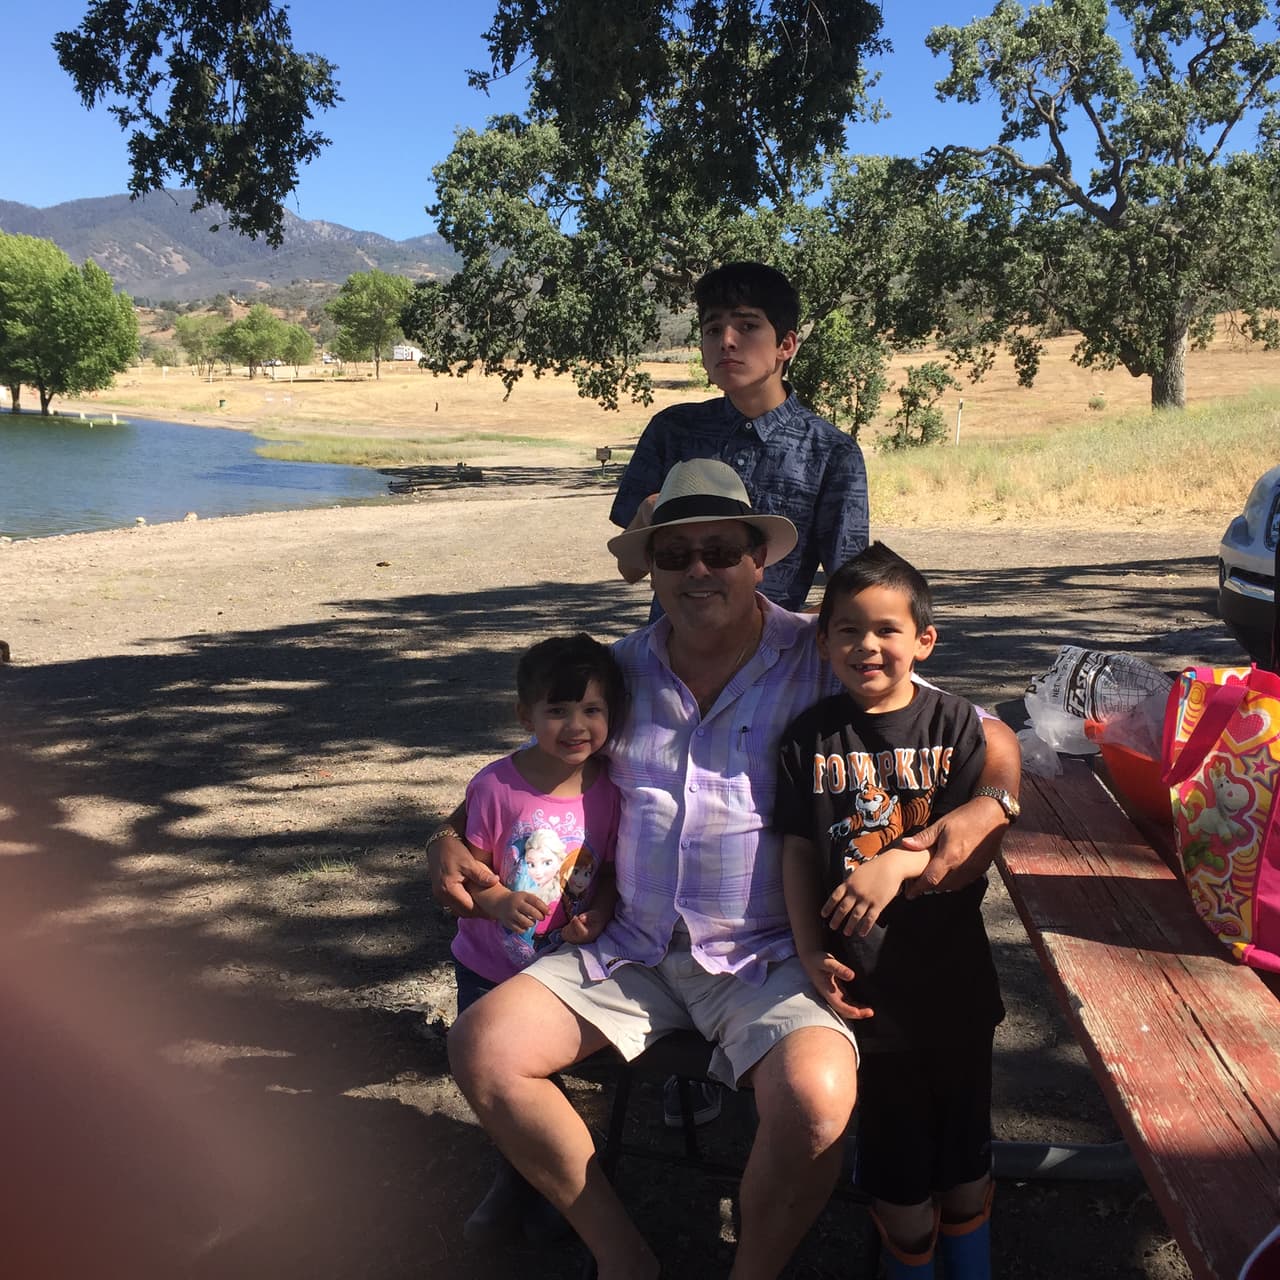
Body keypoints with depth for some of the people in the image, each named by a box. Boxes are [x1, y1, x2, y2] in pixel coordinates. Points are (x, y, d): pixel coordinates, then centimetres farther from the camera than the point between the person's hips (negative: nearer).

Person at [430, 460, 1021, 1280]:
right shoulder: (624, 670, 7)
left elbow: (990, 741, -1)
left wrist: (986, 808, -22)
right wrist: (451, 841, 2)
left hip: (770, 958, -4)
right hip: (631, 950, 4)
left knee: (816, 1099, -32)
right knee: (482, 1049, -10)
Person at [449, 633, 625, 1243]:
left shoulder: (611, 790, -13)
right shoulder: (496, 786, -21)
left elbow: (612, 870, 0)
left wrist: (598, 913, -18)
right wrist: (496, 899, -31)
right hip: (489, 968, 0)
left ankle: (536, 1188, 46)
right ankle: (512, 1177, 47)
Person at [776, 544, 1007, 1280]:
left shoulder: (957, 725, -5)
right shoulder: (811, 737, -2)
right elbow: (798, 850, -2)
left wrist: (900, 860, -27)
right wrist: (811, 951, -9)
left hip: (951, 970, 0)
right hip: (862, 977, 0)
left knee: (964, 1135, 17)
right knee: (892, 1143, 12)